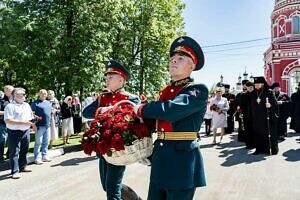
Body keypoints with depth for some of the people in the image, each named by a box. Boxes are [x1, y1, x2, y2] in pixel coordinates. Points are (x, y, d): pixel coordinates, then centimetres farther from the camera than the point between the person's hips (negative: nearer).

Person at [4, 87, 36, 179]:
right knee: (14, 152, -2)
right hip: (14, 132, -7)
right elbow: (7, 120, -21)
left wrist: (32, 124, 9)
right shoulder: (10, 106, -12)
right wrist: (22, 122, -25)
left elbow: (30, 117, 24)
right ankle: (15, 171, 2)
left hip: (26, 131, 7)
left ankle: (23, 166, 29)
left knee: (24, 150, 15)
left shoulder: (27, 105, 12)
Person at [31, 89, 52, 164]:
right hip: (40, 126, -7)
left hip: (47, 125, 7)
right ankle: (37, 158, 1)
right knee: (38, 142, -4)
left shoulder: (48, 103, 17)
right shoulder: (35, 103, -3)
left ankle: (45, 156, 21)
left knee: (46, 142, 12)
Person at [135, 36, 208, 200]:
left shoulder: (198, 90, -11)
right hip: (159, 158, 7)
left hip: (182, 160, -6)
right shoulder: (165, 92, 12)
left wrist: (141, 110, -10)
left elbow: (170, 111, -25)